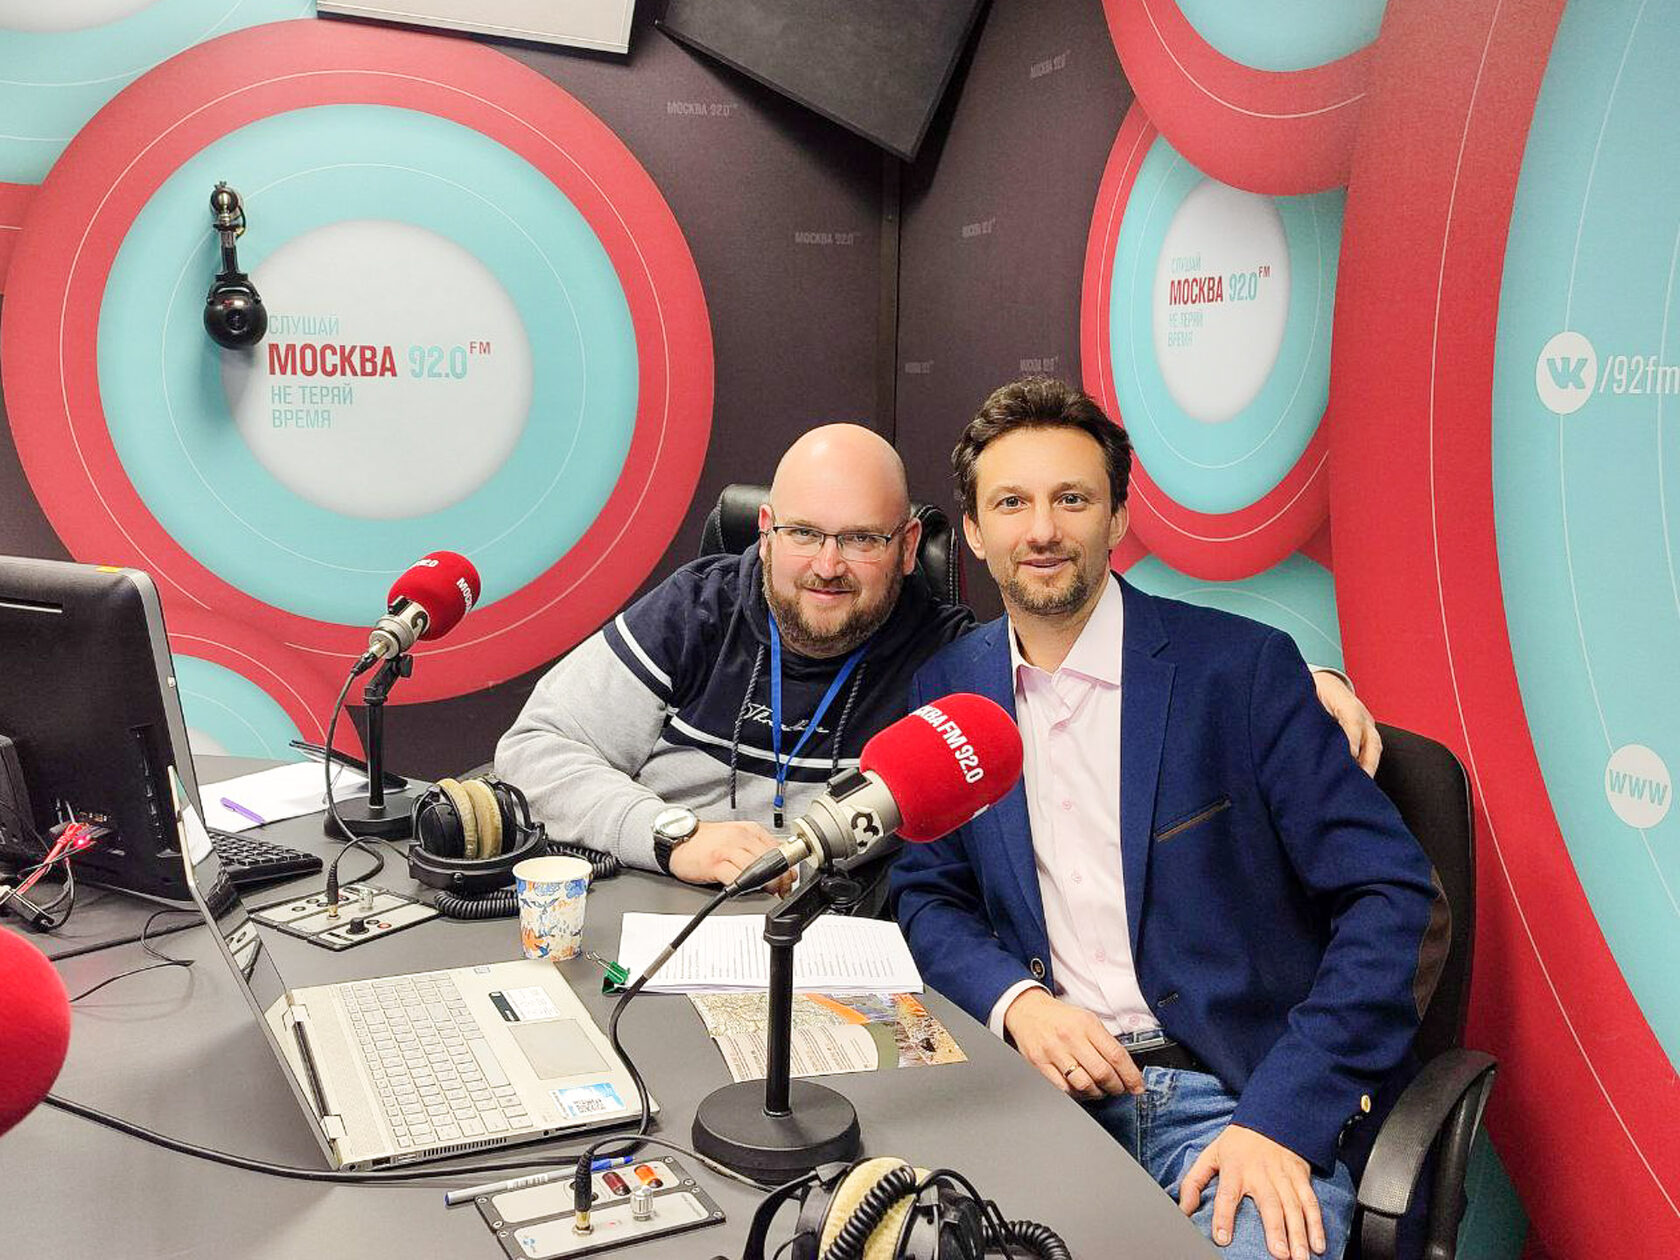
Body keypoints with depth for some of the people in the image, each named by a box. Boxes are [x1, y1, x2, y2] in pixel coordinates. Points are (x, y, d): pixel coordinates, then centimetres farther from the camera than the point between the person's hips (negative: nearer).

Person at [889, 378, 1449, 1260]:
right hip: (1045, 1083, 3)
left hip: (1240, 1100, -3)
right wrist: (1015, 1000, -9)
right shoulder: (945, 688, 5)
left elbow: (1392, 896, -8)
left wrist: (1285, 1119, -16)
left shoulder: (1240, 666, -7)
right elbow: (926, 894, 12)